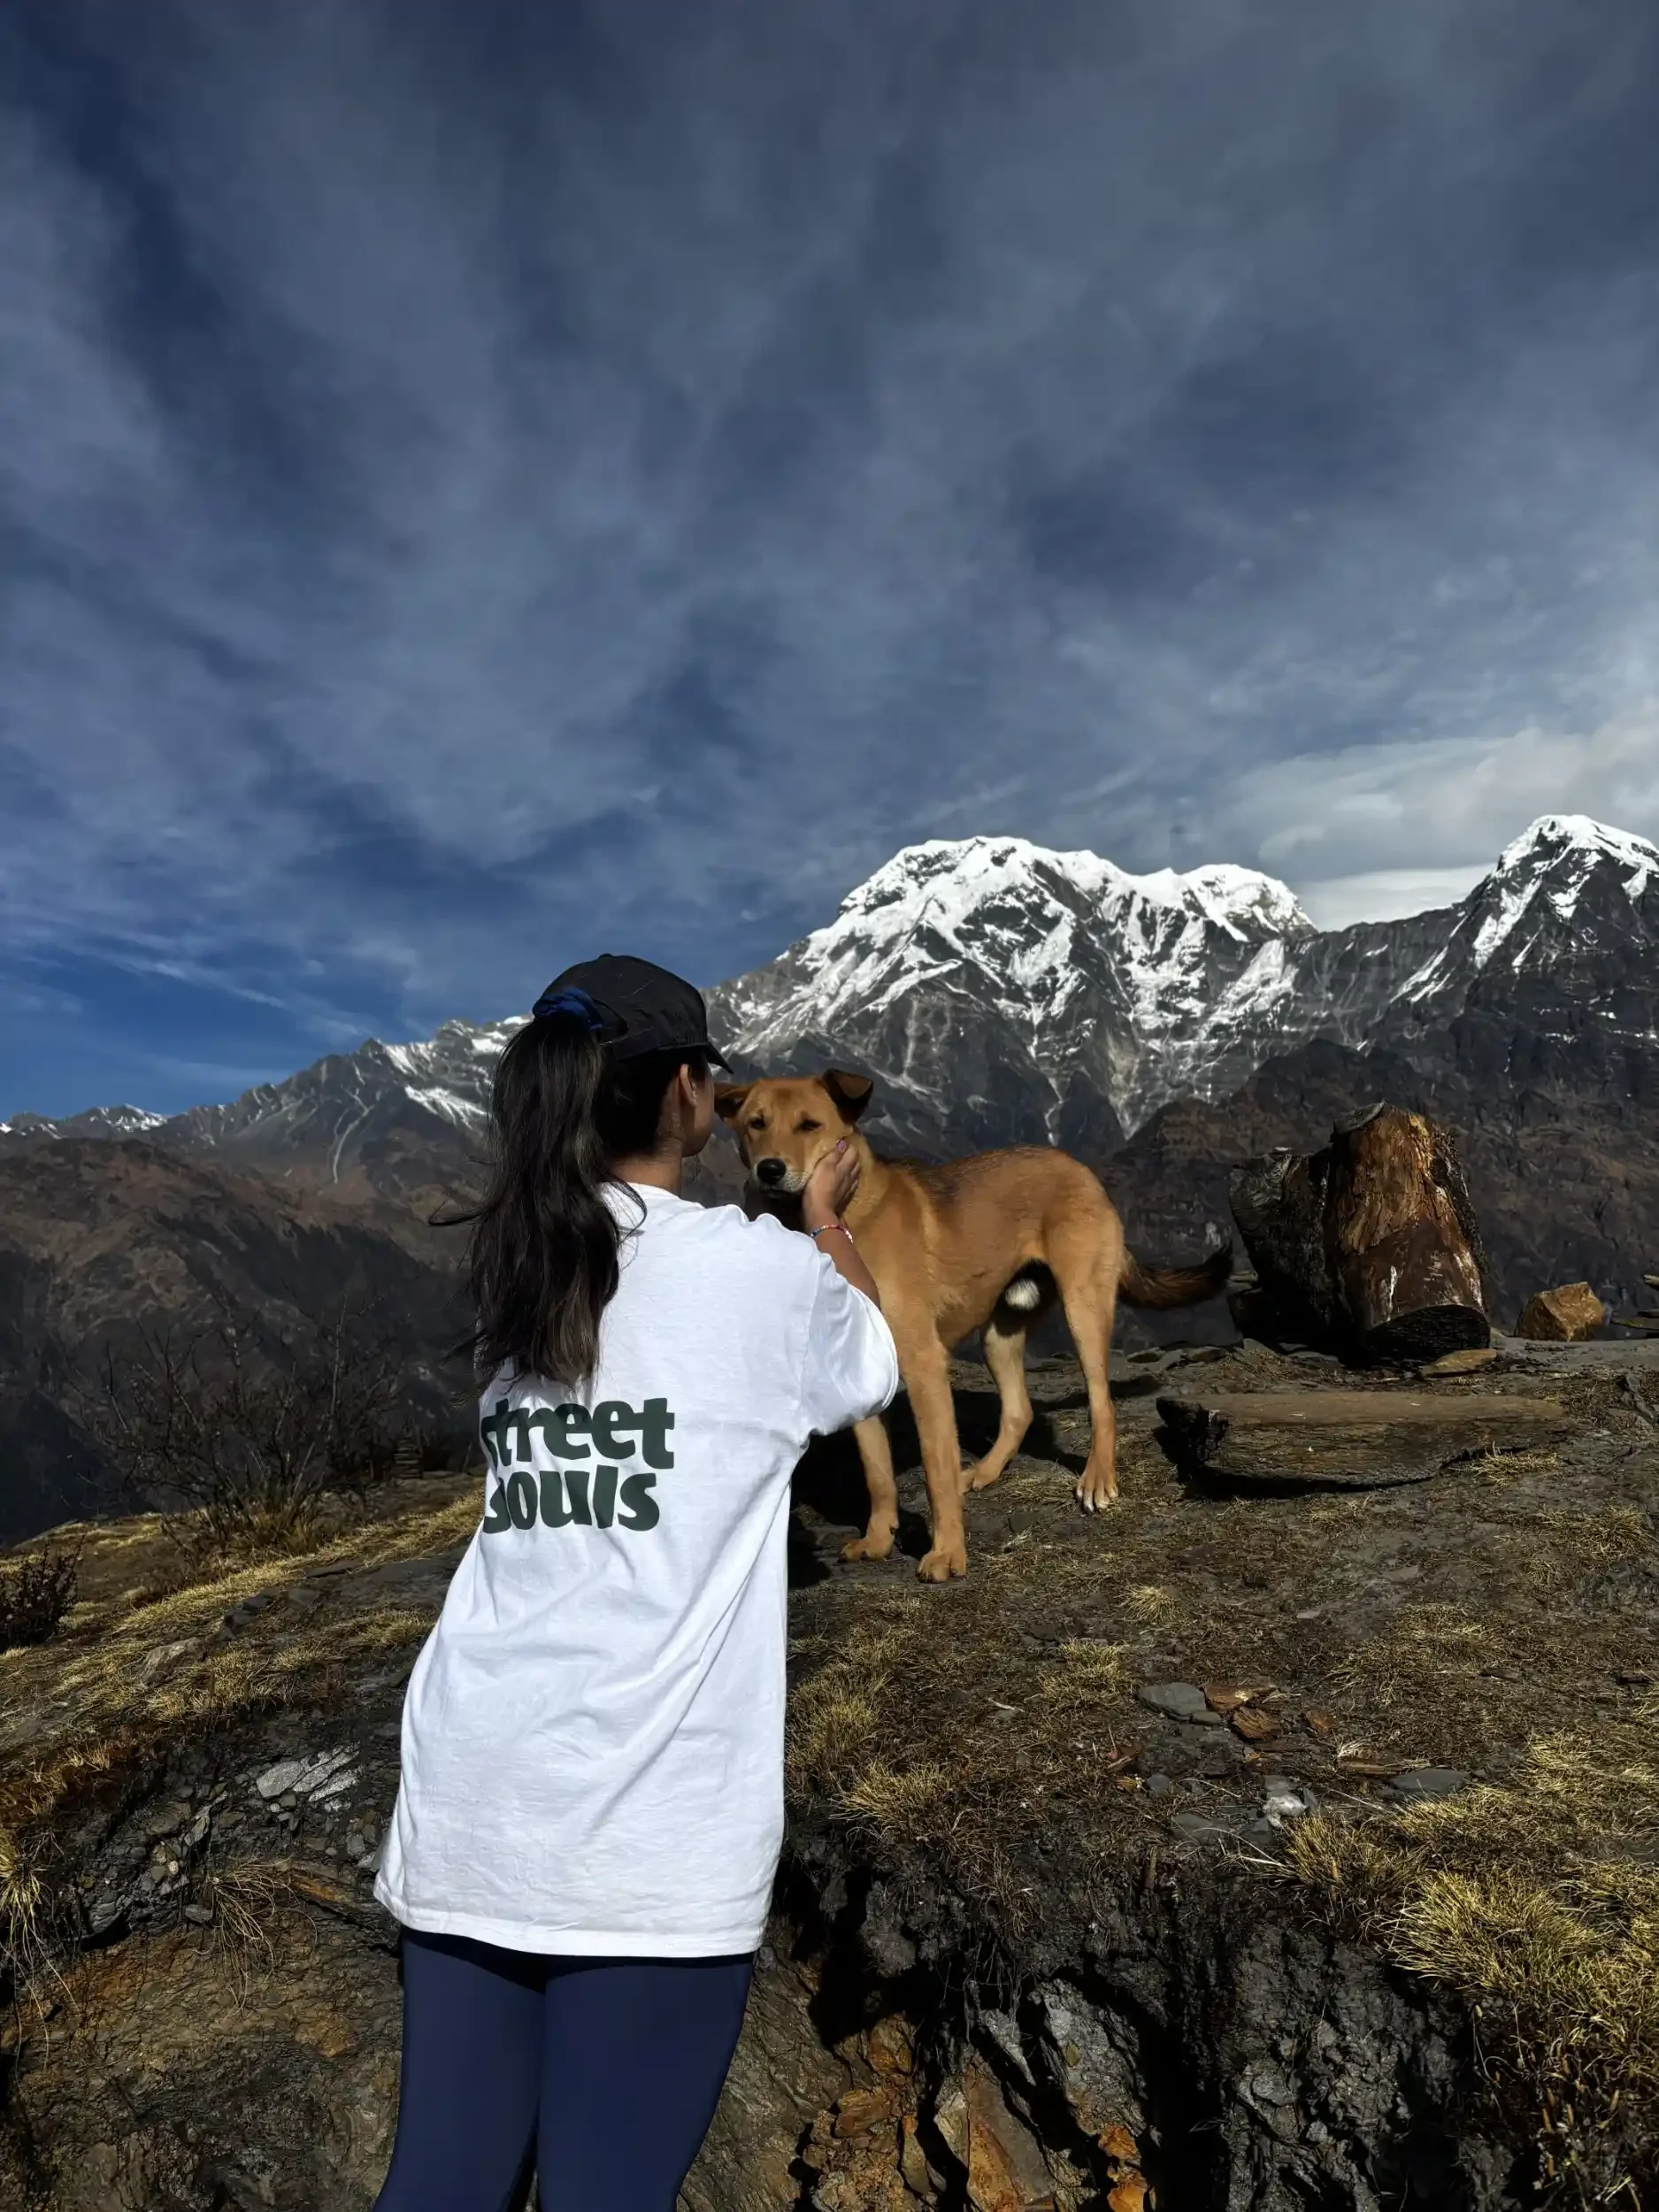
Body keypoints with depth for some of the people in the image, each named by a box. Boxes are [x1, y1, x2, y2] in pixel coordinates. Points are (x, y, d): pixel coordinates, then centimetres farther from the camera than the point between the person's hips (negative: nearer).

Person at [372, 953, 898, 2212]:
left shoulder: (518, 1268, 6)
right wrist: (827, 1226, 28)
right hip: (649, 1823, -5)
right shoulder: (763, 1269, -8)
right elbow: (875, 1369, 13)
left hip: (471, 1801, 5)